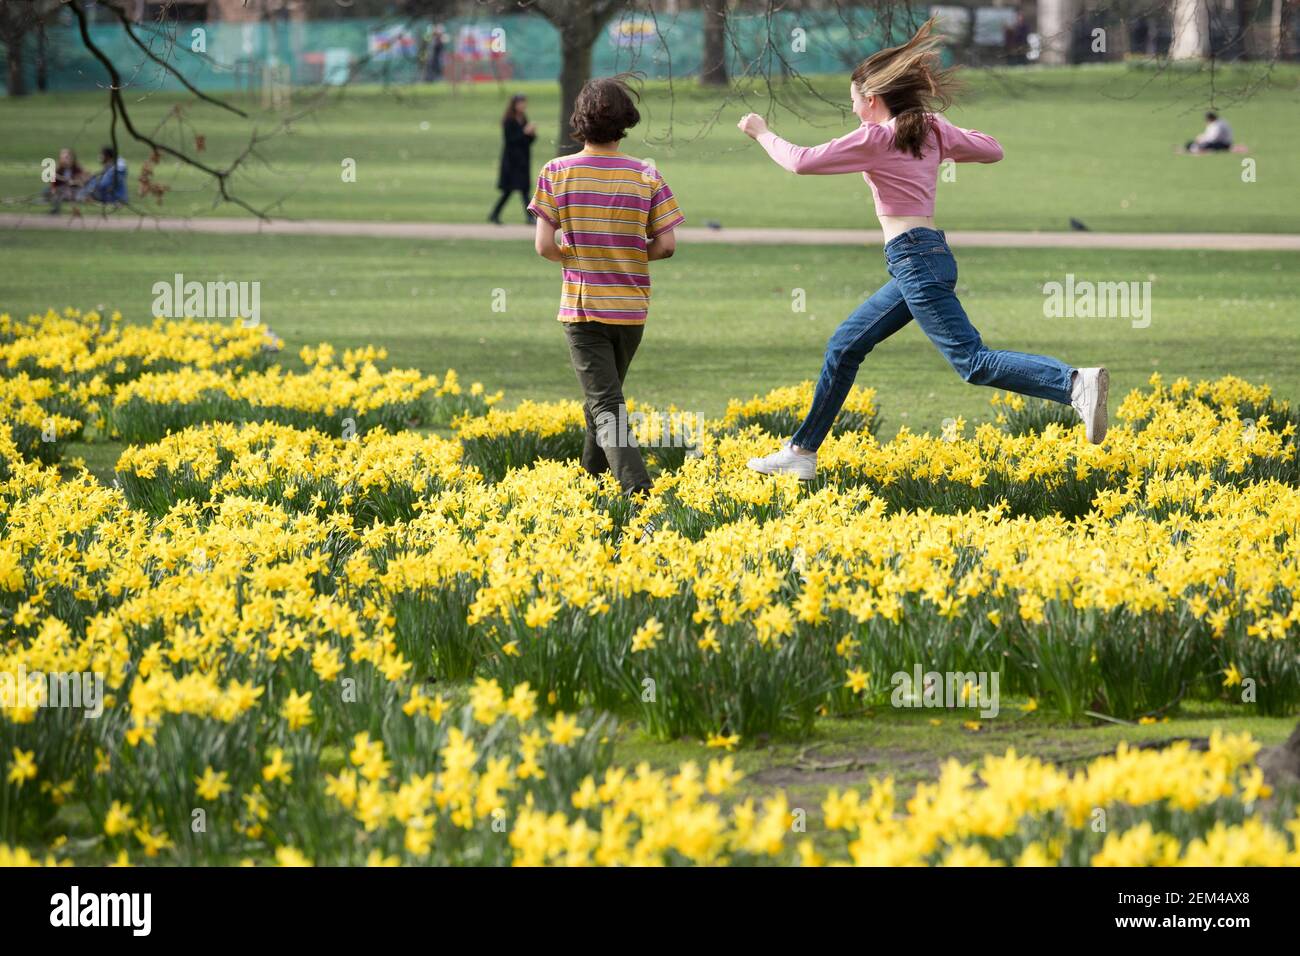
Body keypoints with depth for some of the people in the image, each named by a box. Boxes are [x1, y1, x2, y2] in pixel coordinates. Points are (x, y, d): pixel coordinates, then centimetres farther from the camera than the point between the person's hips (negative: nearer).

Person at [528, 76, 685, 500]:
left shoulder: (557, 173, -9)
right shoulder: (647, 176, -6)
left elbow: (545, 245, -11)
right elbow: (666, 244, -7)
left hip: (581, 306, -3)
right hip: (631, 307, 3)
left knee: (604, 404, -5)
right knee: (607, 391, 24)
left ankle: (634, 481, -24)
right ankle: (594, 469, 39)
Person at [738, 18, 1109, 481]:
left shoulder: (876, 138, -10)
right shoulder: (931, 129, 11)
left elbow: (802, 161, -8)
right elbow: (992, 149, 19)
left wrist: (762, 133, 9)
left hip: (914, 258, -10)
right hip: (923, 257, 10)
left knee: (973, 362, -16)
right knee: (845, 346, 16)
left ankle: (1075, 382, -30)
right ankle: (801, 452, 22)